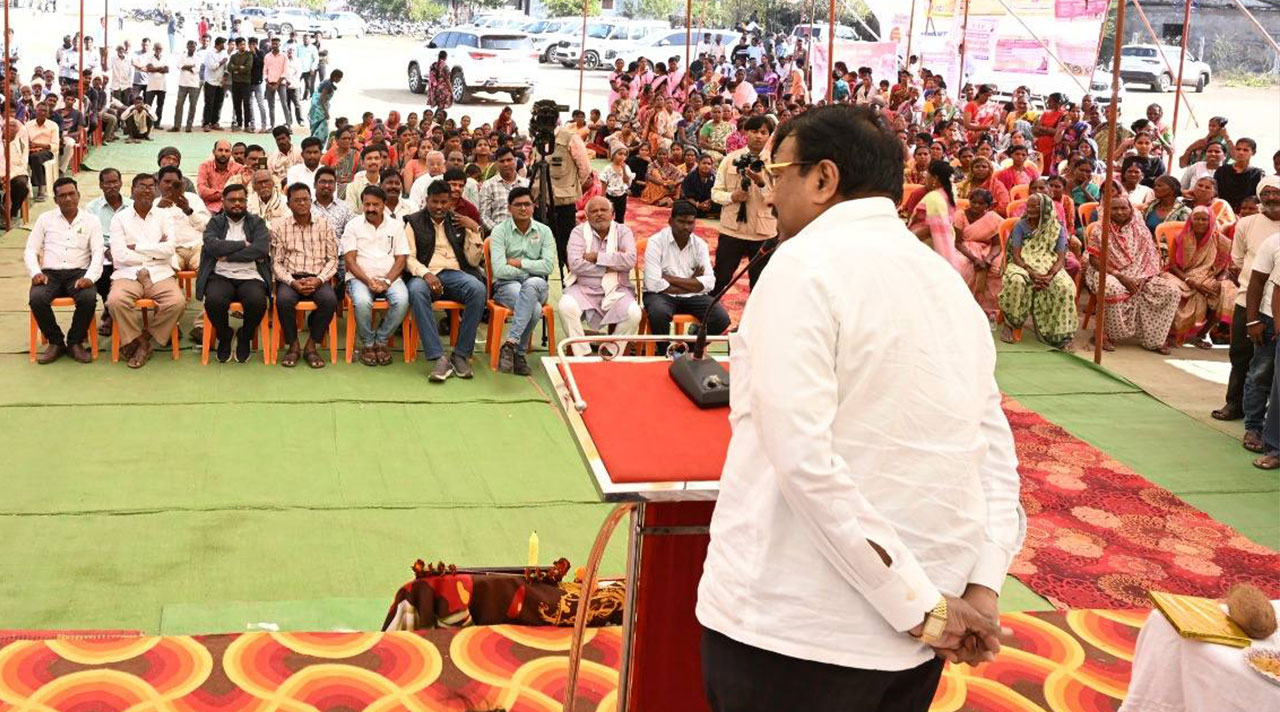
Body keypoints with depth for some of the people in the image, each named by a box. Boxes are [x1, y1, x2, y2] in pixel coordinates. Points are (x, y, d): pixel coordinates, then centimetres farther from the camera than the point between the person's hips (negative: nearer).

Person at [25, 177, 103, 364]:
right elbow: (30, 250, 10)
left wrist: (90, 277, -18)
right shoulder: (45, 219, 13)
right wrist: (35, 272, -10)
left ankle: (75, 342, -9)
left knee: (89, 298, -34)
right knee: (36, 299, -31)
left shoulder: (91, 221, 9)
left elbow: (98, 253, 0)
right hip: (50, 272, 1)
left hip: (78, 272, -1)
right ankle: (55, 342, -8)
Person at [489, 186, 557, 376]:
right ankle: (519, 353, -19)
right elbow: (499, 270, -13)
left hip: (536, 285, 3)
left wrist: (518, 263, -9)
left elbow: (548, 266, -6)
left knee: (532, 284, -37)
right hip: (507, 285, -3)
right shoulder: (500, 231, -1)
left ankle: (510, 345, -32)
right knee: (534, 309, -36)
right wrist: (531, 268, -7)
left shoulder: (544, 231, 7)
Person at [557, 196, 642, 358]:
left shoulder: (623, 232, 8)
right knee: (565, 307, -30)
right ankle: (582, 355, -19)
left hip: (615, 290, 0)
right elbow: (575, 264, -10)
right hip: (583, 289, 0)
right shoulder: (579, 232, 6)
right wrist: (611, 265, -10)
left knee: (633, 314, -28)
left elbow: (630, 260, -11)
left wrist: (597, 257, -10)